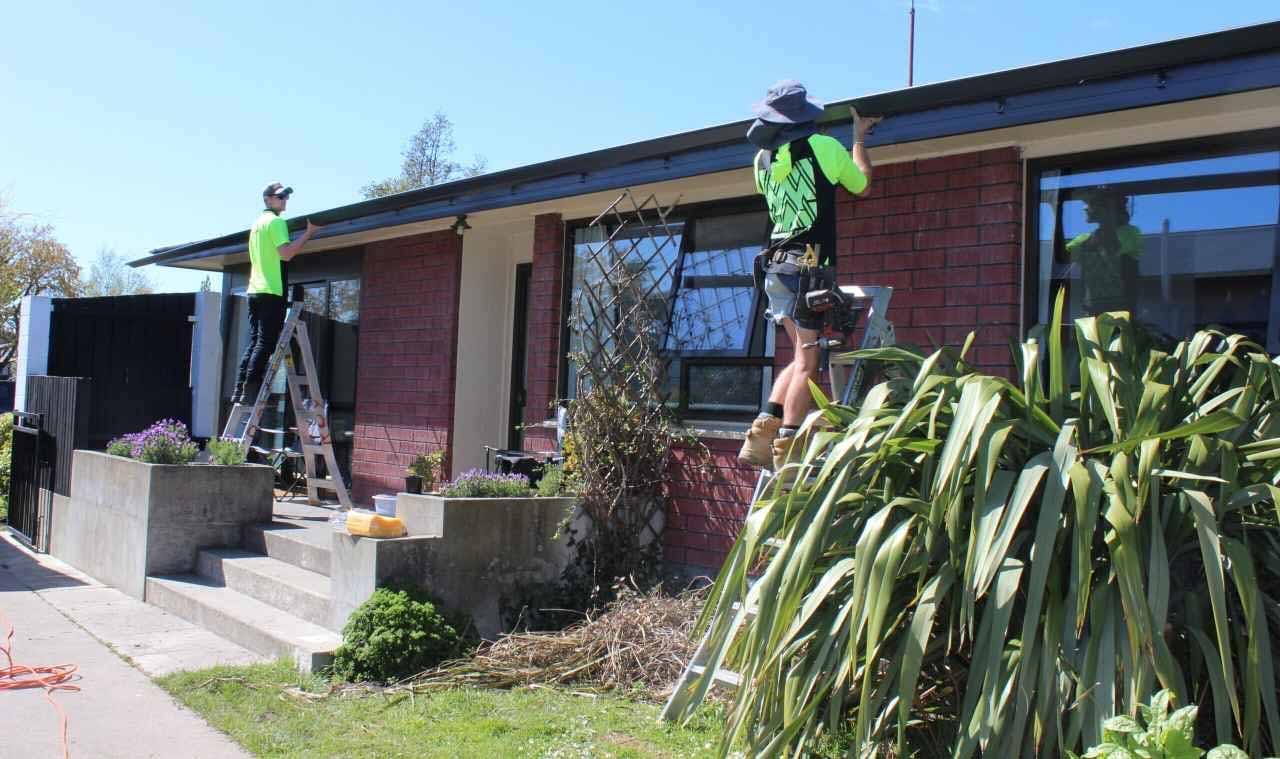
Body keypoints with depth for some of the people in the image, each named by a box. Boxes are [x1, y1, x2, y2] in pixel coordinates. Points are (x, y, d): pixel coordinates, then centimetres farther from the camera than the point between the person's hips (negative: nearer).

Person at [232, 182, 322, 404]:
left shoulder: (256, 224, 22)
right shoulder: (276, 221, -6)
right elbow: (286, 253, -18)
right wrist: (309, 233, -15)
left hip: (254, 290, 9)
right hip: (271, 291, -9)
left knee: (254, 343, 9)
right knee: (266, 344, -9)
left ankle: (240, 390, 5)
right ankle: (250, 392, -13)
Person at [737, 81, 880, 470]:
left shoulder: (763, 159, 11)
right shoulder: (824, 147, -3)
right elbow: (862, 184, 13)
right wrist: (859, 138, 27)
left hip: (775, 266, 6)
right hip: (809, 267, -6)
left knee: (803, 358, 16)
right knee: (807, 364, -6)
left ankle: (760, 437, 10)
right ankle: (786, 457, -10)